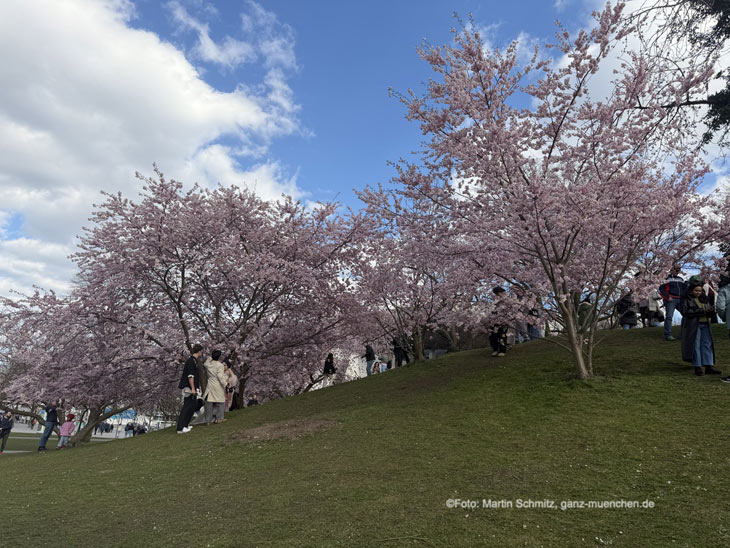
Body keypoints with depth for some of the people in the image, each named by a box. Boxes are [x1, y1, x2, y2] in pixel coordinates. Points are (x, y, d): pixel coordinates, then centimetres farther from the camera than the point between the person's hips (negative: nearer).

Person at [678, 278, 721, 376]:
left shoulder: (703, 299, 15)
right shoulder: (685, 299, -4)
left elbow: (709, 311, 13)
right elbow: (685, 311, -16)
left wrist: (711, 309, -11)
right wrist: (700, 310, -21)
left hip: (704, 325, 6)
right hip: (692, 325, -6)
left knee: (707, 345, 5)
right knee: (695, 346, -2)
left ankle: (709, 367, 9)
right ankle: (697, 367, 3)